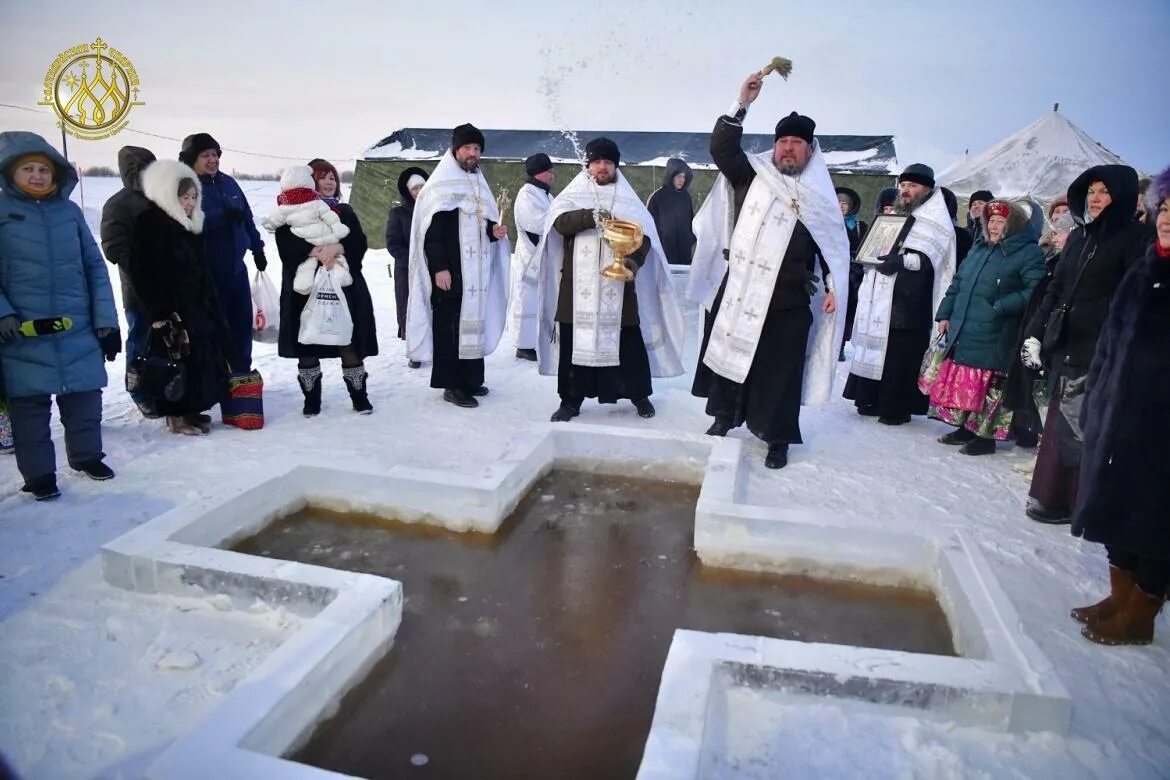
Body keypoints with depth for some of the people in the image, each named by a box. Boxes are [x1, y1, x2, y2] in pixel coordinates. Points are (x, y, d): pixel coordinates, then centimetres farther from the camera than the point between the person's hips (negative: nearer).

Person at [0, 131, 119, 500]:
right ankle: (38, 473, 18)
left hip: (78, 331, 2)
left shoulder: (70, 211, 7)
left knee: (85, 399, 11)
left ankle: (87, 455, 31)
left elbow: (95, 267, 8)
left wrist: (106, 320, 4)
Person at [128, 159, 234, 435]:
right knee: (178, 359, -6)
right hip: (171, 309, -9)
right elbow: (144, 274, -17)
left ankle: (190, 409, 22)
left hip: (194, 304, 9)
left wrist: (208, 302, 18)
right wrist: (160, 311, -21)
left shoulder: (188, 225, 15)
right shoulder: (150, 224, -11)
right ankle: (177, 414, 4)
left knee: (201, 356, 11)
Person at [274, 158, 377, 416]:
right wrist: (315, 252, -24)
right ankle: (311, 399, 14)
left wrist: (336, 247, -18)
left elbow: (360, 243, 1)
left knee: (349, 341, -2)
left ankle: (359, 395, 9)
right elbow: (287, 245, -8)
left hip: (343, 286, 1)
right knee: (306, 345, 2)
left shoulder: (345, 211, 16)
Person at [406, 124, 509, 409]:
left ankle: (471, 378, 16)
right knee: (450, 324, -4)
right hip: (450, 269, -7)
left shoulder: (479, 185, 17)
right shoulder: (440, 185, -6)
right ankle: (452, 384, 0)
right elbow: (431, 230, -13)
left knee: (473, 321, 8)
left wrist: (494, 230, 1)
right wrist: (439, 267, -20)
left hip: (476, 269, 7)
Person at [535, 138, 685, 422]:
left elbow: (645, 235, 2)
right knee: (574, 340, 2)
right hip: (578, 283, 0)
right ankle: (571, 399, 13)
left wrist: (635, 260, -19)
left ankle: (639, 394, 19)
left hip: (617, 282, 1)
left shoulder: (629, 200, 11)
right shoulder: (573, 195, 8)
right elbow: (560, 221, -13)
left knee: (629, 340, 3)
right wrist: (590, 216, -31)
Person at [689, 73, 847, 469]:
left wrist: (833, 287, -3)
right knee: (729, 352, 11)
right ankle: (724, 417, 29)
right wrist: (741, 105, -8)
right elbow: (721, 148, 0)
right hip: (738, 290, 1)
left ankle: (777, 438, 10)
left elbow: (834, 246, 8)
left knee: (779, 369, 1)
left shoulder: (820, 199, 8)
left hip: (789, 301, -1)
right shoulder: (752, 176, 9)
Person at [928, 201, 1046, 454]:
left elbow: (1034, 292, -17)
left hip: (994, 337, -7)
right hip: (962, 332, 7)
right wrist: (945, 315, 14)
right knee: (962, 382, 12)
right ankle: (965, 427, 24)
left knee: (987, 386, -4)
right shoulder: (979, 249, 17)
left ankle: (985, 436, 7)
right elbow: (957, 283, 21)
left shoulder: (1028, 253, -6)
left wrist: (1001, 306, -22)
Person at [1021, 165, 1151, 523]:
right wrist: (1035, 333, 12)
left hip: (1097, 351, -6)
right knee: (1060, 422, 9)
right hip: (1063, 345, 6)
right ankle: (1052, 494, 17)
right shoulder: (1079, 236, 16)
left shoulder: (1134, 238, -2)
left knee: (1070, 425, -6)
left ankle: (1059, 500, 3)